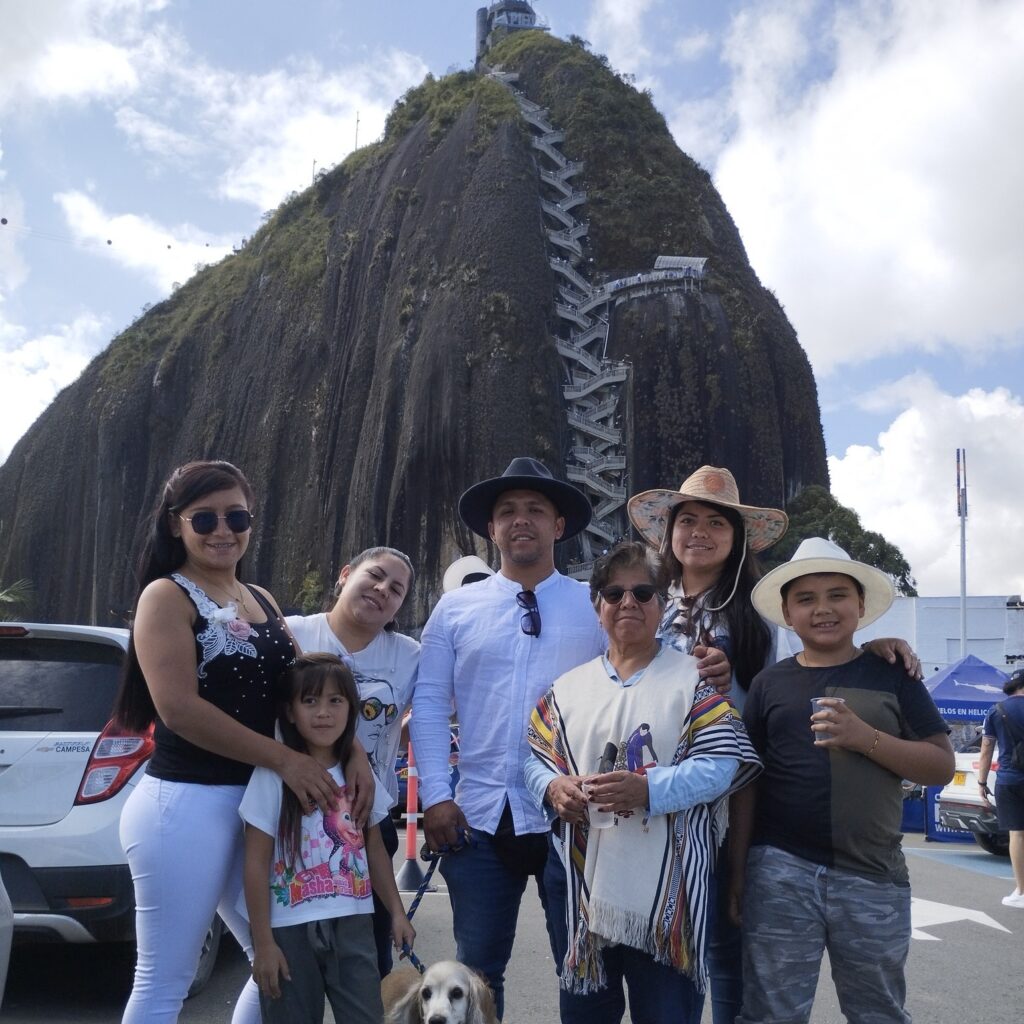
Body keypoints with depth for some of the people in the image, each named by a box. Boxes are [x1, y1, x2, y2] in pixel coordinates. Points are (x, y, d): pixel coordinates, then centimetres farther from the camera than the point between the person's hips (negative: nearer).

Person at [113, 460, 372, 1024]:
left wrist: (351, 751, -4)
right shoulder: (167, 596, -8)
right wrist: (284, 759, -17)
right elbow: (178, 708, -18)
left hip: (257, 802, 8)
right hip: (185, 803, -7)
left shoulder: (262, 602, 14)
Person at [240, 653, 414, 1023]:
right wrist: (263, 942, -10)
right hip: (291, 930, -4)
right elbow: (256, 865, -9)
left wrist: (397, 912, 11)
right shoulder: (272, 775, -10)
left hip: (353, 925, 4)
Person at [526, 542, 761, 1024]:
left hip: (666, 894, -4)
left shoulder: (694, 679, 0)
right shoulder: (569, 687, 12)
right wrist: (554, 787, -10)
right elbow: (536, 756, 13)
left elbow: (720, 764, -9)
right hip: (587, 889, 4)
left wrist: (648, 789, -23)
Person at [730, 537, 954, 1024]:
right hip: (779, 873, 0)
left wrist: (864, 736, -16)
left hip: (873, 878, 0)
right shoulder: (769, 683, 5)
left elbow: (942, 766, -1)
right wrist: (738, 872, 4)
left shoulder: (892, 675, 3)